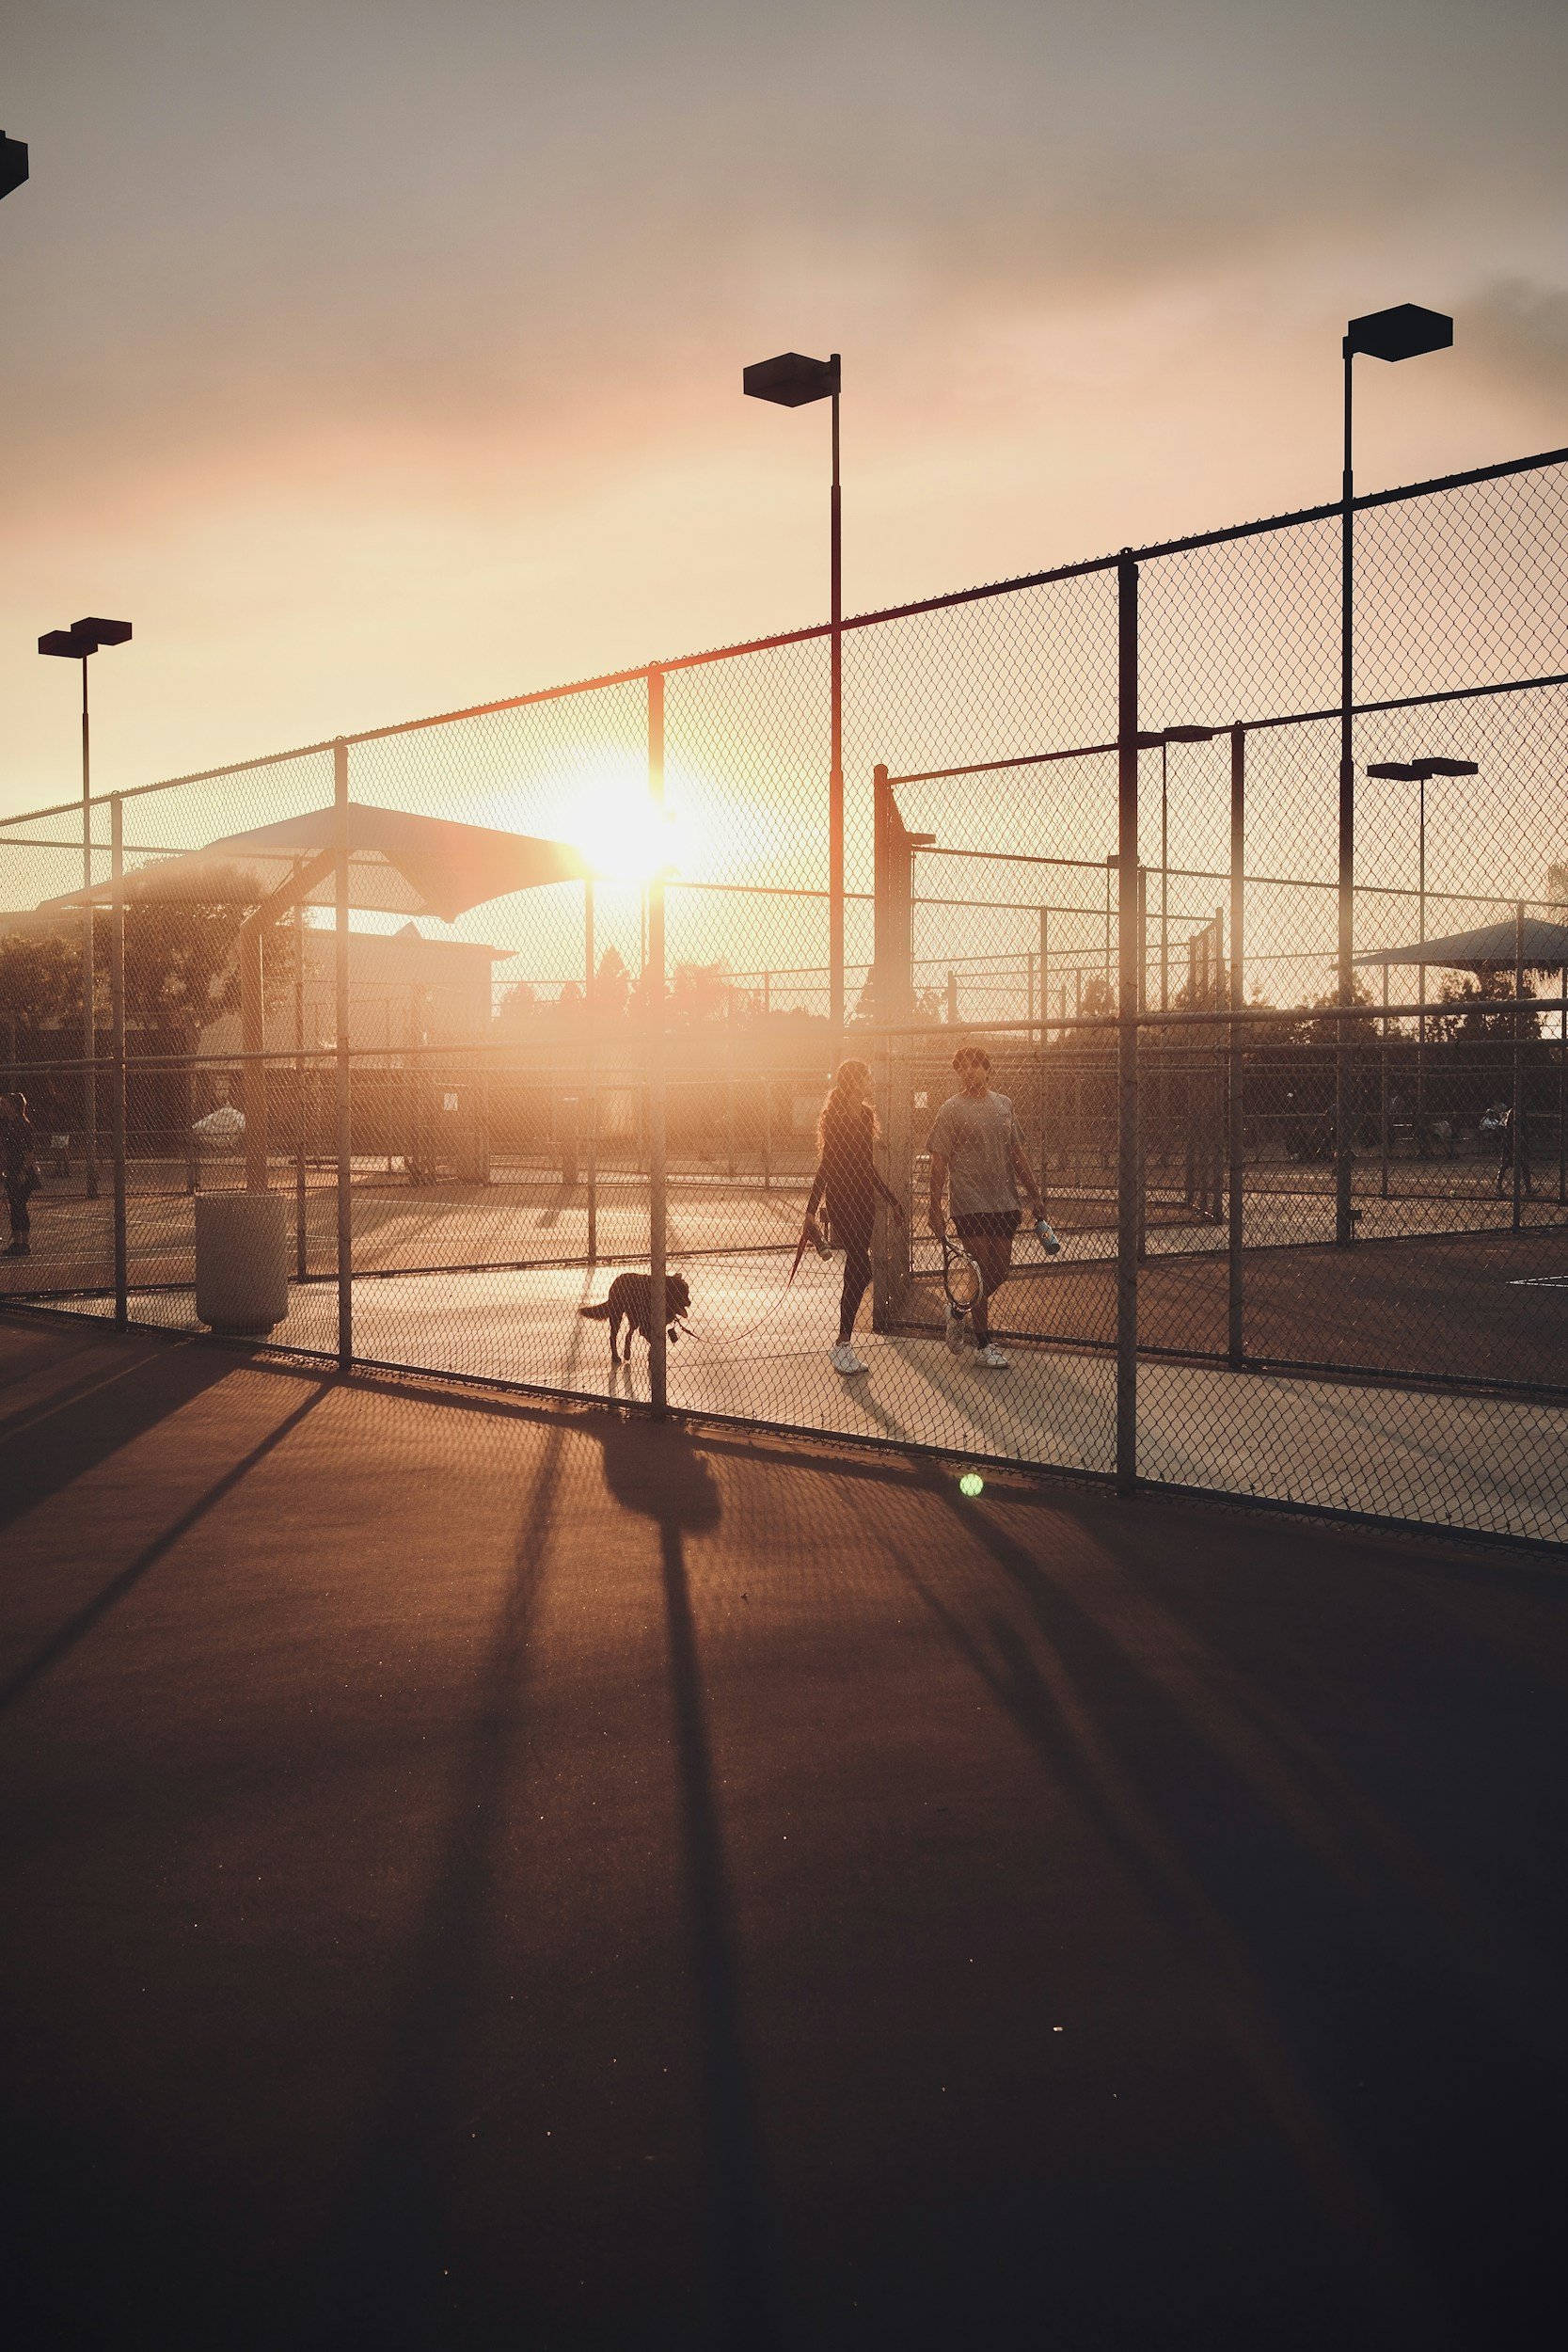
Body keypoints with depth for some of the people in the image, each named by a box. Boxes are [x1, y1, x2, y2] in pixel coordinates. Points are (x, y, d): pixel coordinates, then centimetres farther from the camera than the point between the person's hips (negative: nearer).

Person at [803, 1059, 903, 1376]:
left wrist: (890, 1200, 23)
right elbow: (826, 1166, -14)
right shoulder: (836, 1118, -11)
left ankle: (844, 1342, 12)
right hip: (843, 1201, -8)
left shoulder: (865, 1115, 12)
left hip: (864, 1199, 8)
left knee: (857, 1272, 6)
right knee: (860, 1272, -13)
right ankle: (842, 1345, -6)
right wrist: (811, 1210, -19)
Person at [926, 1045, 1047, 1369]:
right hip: (970, 1205, -5)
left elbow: (1016, 1154, 17)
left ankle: (958, 1311, 31)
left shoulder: (1003, 1105, 11)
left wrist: (1034, 1195, 14)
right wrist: (935, 1210, -10)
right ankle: (984, 1344, 7)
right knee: (983, 1270, -5)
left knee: (1001, 1270, 6)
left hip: (1004, 1202, 5)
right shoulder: (952, 1110, -4)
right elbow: (939, 1163, -5)